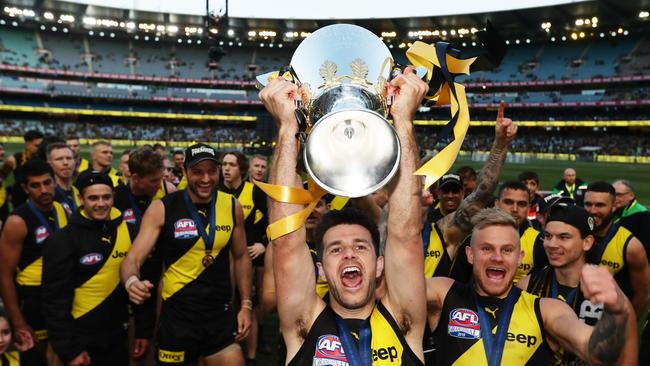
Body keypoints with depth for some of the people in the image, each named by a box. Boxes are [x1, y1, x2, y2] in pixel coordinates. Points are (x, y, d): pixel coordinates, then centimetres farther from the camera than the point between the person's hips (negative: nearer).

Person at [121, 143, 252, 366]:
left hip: (221, 313, 2)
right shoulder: (162, 209, -11)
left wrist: (246, 304, 6)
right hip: (178, 313, -2)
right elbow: (133, 259, -15)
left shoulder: (232, 207, -1)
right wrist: (132, 282, -37)